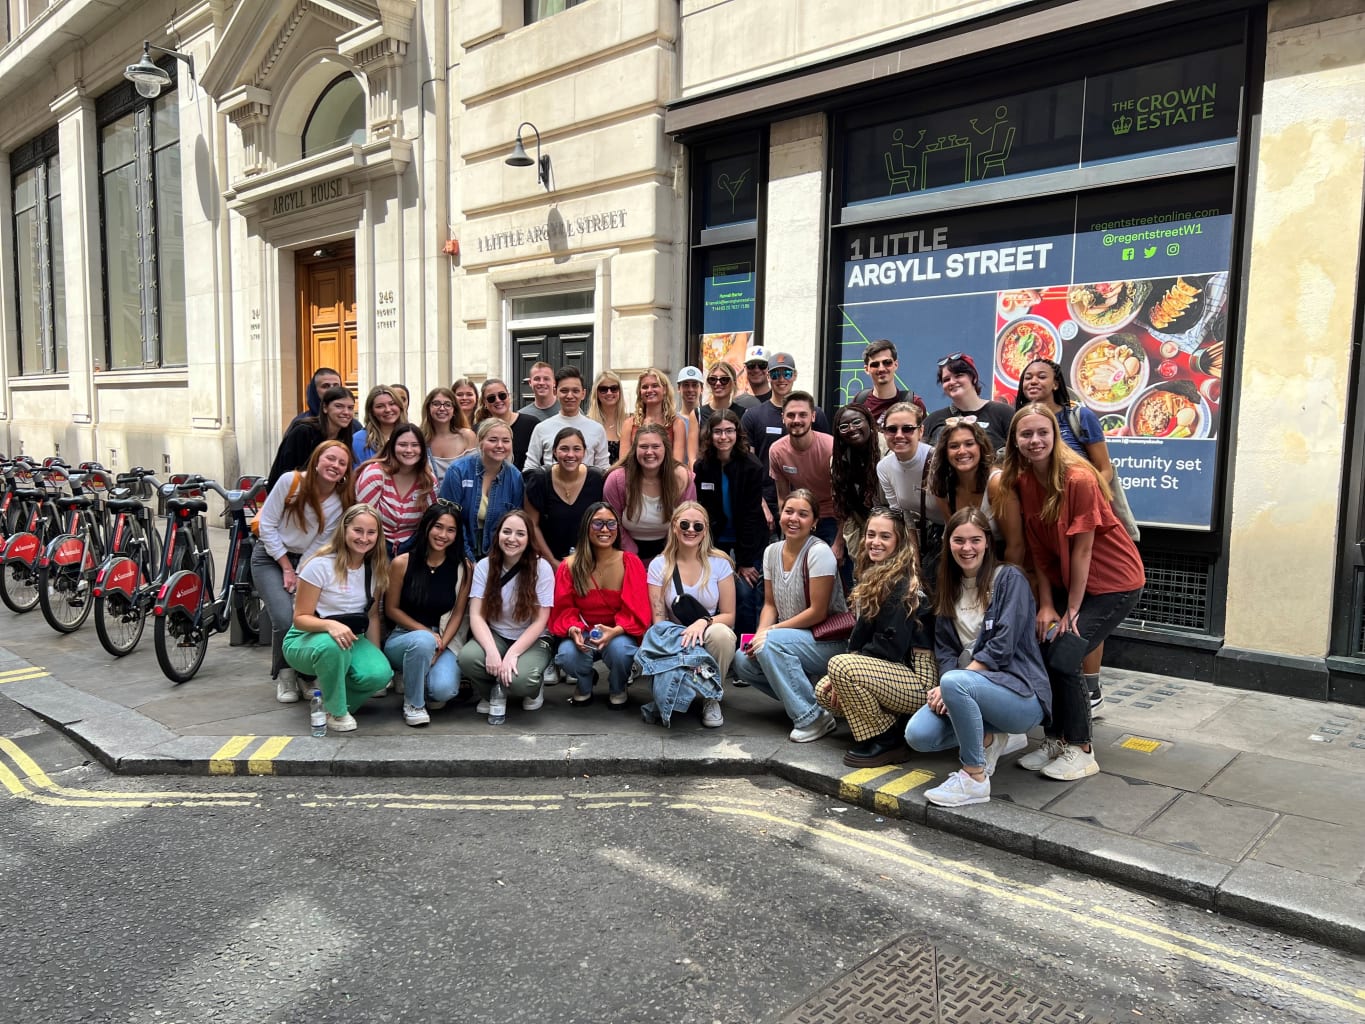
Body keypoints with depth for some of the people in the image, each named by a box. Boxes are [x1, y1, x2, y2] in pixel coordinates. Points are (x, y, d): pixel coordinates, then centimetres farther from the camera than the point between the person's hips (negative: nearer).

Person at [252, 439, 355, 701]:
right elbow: (267, 525, -13)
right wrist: (287, 569, -13)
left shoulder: (342, 500, -11)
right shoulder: (290, 481, -19)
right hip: (271, 556, -2)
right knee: (285, 619, -20)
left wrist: (301, 575, -16)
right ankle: (283, 676, 6)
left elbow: (321, 543, -8)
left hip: (308, 560, 3)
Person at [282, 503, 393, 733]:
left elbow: (372, 615, 7)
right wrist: (330, 625, -37)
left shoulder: (376, 569, -2)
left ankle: (328, 691, 5)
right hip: (306, 639, -4)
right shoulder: (320, 565, -17)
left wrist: (376, 654, -1)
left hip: (351, 638, 4)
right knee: (333, 645, -41)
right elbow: (301, 618, -17)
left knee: (380, 674, -27)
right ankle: (336, 712, -16)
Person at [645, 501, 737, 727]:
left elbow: (729, 615, -2)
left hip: (709, 641, 0)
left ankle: (712, 700, -11)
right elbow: (658, 618, -2)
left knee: (721, 633, -36)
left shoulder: (719, 563, -1)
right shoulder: (659, 566, 1)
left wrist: (704, 622, -23)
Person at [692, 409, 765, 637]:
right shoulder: (701, 467, -4)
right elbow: (703, 513, -1)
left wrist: (745, 561, -14)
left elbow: (751, 515, -13)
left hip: (748, 542, -2)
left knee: (746, 593, -10)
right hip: (715, 542, 2)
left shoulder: (751, 467, -12)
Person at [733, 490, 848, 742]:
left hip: (828, 643, -7)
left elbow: (818, 612, -19)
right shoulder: (772, 552, 4)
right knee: (743, 660, -13)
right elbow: (770, 604, 8)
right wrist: (760, 634, -12)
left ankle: (812, 717, -20)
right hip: (792, 637, 7)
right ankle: (801, 699, 3)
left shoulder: (819, 552, -17)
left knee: (771, 644, -31)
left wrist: (769, 632, -18)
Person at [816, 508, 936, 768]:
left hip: (917, 676, -9)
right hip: (892, 672, 9)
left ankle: (887, 742, -12)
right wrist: (843, 678, -3)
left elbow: (892, 646, -22)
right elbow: (862, 636, 11)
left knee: (840, 666, -25)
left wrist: (843, 674, -15)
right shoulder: (873, 577, 11)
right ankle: (891, 729, 7)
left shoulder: (903, 583, -17)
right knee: (824, 692, 5)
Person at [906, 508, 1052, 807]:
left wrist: (950, 683, -20)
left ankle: (975, 779, -20)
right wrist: (946, 686, -14)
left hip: (1021, 693, -6)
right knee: (917, 735, -18)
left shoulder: (1010, 579, -7)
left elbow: (1002, 646, -16)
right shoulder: (948, 588, 12)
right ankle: (993, 739, 6)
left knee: (956, 682, -36)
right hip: (972, 690, 6)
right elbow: (945, 648, 7)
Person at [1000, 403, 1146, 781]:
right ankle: (1055, 740, 13)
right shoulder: (1021, 482, -4)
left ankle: (1080, 750, 3)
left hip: (1113, 581, -6)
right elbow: (1038, 549, -1)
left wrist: (1072, 611, -16)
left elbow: (1081, 549, -20)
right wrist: (1046, 605, -6)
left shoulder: (1079, 479, -23)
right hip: (1065, 580, 6)